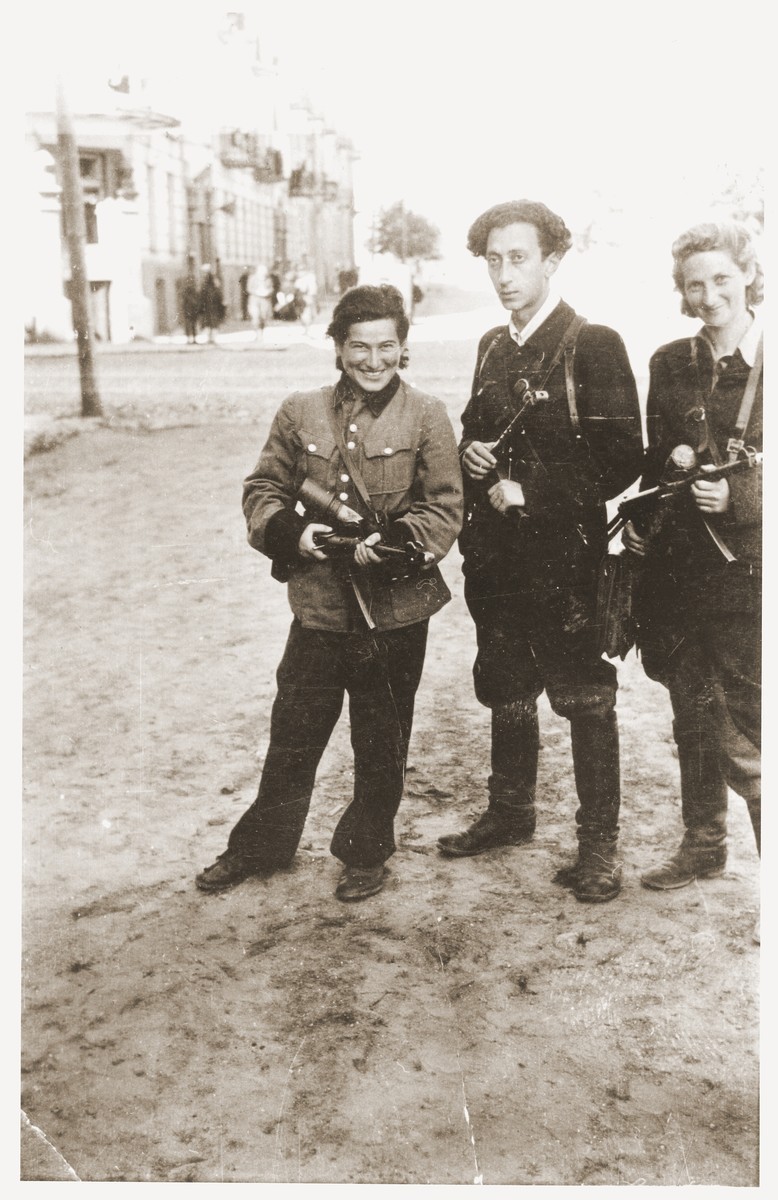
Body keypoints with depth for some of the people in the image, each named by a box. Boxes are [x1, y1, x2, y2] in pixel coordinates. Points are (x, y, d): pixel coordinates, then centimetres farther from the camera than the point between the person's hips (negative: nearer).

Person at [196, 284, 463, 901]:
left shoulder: (426, 417, -4)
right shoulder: (301, 413, 4)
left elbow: (446, 510, -5)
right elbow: (263, 490, 8)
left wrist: (390, 544, -21)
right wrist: (291, 532, -12)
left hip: (395, 612, -2)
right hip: (319, 604, 2)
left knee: (382, 745, 13)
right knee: (292, 736, 13)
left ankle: (367, 855, 33)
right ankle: (261, 846, 34)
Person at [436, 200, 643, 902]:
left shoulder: (593, 346, -10)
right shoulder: (492, 349, 12)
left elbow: (623, 457, -15)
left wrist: (531, 493, -17)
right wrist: (472, 450, 1)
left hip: (565, 555, -7)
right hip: (496, 555, 7)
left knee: (585, 698, 3)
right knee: (506, 693, 18)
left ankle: (599, 843, 15)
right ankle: (510, 813, 35)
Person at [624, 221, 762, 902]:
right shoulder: (670, 364, 9)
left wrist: (737, 495, -20)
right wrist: (640, 520, 3)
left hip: (747, 575, -5)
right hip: (676, 570, 5)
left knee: (743, 743, -5)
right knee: (693, 721, 18)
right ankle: (704, 847, 36)